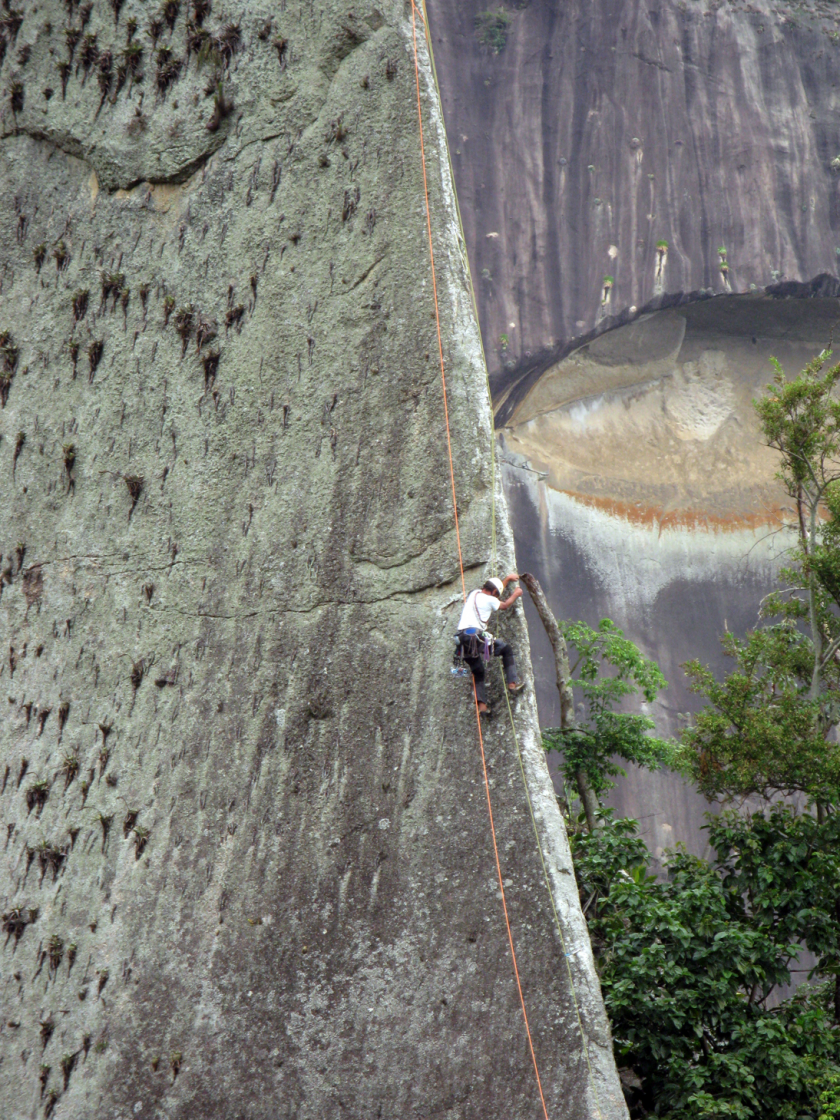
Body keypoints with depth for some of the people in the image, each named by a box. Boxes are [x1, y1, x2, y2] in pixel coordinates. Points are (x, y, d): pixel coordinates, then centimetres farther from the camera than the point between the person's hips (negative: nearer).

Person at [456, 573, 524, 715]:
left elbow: (495, 590, 40)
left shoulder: (474, 594, 21)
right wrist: (516, 595, 37)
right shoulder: (489, 599, -1)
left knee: (478, 672, 14)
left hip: (462, 638, 7)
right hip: (476, 636, -7)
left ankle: (482, 703, 2)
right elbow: (504, 606, 20)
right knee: (506, 649, 13)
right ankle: (512, 682, 8)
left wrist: (507, 579, 51)